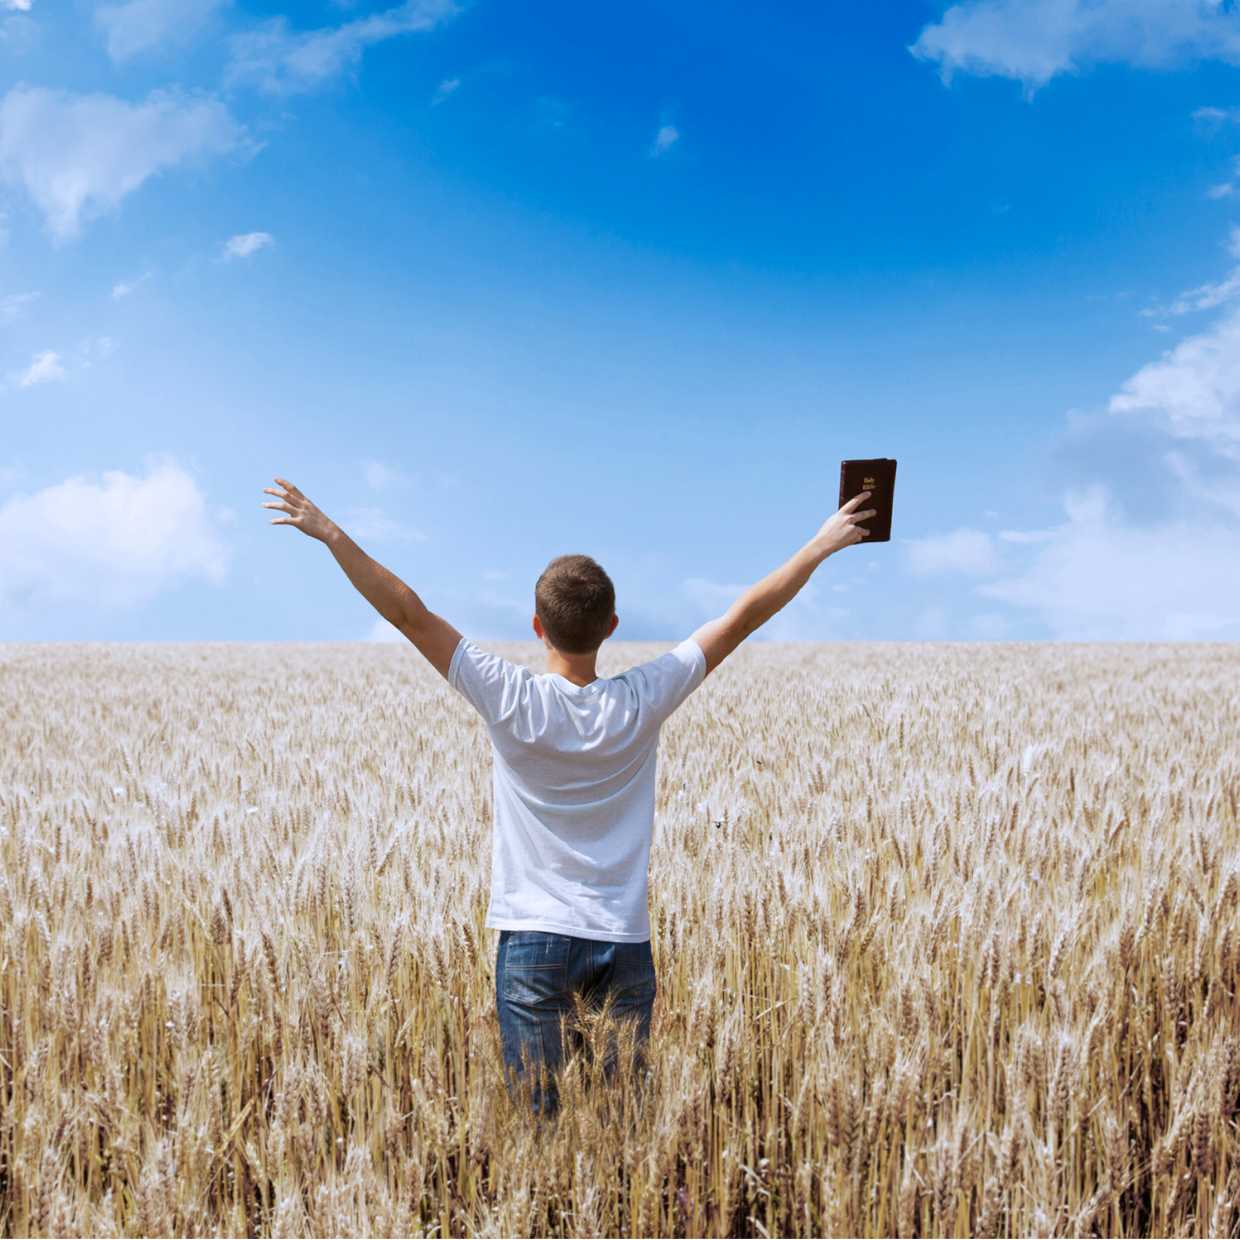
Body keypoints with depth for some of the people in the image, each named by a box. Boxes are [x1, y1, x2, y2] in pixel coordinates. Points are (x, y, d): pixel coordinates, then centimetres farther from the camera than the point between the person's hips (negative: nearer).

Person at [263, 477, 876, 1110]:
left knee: (536, 1115, 5)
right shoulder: (641, 703, -7)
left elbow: (409, 613, -9)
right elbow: (741, 617, 0)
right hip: (625, 945, 2)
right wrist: (822, 545, 7)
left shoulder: (512, 701, -12)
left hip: (533, 944, -1)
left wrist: (330, 533, -3)